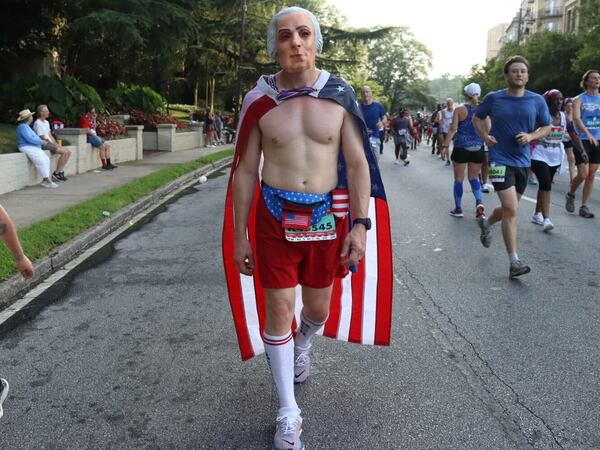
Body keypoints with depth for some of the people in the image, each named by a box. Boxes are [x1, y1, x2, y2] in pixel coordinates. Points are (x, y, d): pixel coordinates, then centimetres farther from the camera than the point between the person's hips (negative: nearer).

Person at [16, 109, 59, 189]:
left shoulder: (26, 126, 20)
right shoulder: (22, 127, -13)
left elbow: (33, 137, 24)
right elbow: (30, 139, -20)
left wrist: (42, 141, 7)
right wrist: (41, 142, -9)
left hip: (34, 147, 10)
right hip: (27, 148, -10)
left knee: (46, 159, -10)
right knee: (41, 161, -26)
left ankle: (45, 181, -16)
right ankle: (49, 181, -26)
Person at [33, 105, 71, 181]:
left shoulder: (46, 122, 18)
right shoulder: (37, 123, -11)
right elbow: (43, 138, -15)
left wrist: (56, 144, 4)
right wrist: (55, 146, -14)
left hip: (50, 143, 9)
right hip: (44, 144, -9)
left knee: (68, 152, -3)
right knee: (64, 152, -23)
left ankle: (61, 172, -3)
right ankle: (56, 173, -13)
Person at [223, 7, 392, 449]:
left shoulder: (339, 95, -3)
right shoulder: (259, 100, -4)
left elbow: (358, 165, -1)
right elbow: (245, 171, 1)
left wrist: (360, 224, -9)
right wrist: (239, 236, 0)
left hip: (328, 216, 1)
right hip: (275, 217, -1)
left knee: (319, 308, 15)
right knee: (278, 309, 1)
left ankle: (301, 347, 53)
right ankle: (289, 413, 17)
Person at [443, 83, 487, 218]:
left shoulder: (460, 110, -5)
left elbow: (453, 129, -10)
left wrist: (445, 145, -7)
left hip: (461, 148, -2)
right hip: (478, 149, 3)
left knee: (459, 179, 8)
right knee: (474, 177, 17)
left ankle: (458, 209, 13)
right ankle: (479, 202, -6)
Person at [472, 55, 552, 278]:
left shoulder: (537, 101, 1)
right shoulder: (494, 98, -3)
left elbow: (547, 127, 11)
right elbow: (477, 118, 12)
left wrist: (531, 136, -9)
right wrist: (485, 136, -5)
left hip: (523, 161, 4)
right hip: (500, 160, -4)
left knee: (509, 208, 18)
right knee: (511, 210, -14)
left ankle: (485, 222, 51)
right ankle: (515, 262, -9)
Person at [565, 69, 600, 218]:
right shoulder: (579, 99, -4)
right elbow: (576, 118, -20)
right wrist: (588, 134, -34)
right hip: (582, 140, -4)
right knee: (583, 174, -8)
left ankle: (585, 207, 12)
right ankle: (571, 195, 21)